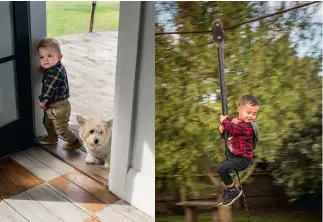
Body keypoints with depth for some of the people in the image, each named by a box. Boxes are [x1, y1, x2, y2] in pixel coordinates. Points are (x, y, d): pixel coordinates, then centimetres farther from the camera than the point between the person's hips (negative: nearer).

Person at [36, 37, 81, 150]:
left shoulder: (57, 71, -31)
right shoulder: (50, 69, -1)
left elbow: (49, 88, -29)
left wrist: (43, 100, -18)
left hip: (59, 107, -10)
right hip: (50, 105, 10)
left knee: (61, 128, 4)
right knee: (48, 123, 29)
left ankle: (74, 141, 24)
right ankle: (52, 137, 52)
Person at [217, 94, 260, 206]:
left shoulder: (248, 127, -24)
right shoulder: (234, 120, 3)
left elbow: (234, 129, -35)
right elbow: (226, 136, 14)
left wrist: (224, 121, -18)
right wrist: (222, 130, -8)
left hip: (243, 158, -10)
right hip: (233, 155, 10)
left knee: (222, 169, -23)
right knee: (221, 168, 24)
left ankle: (233, 191, -4)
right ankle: (227, 192, 40)